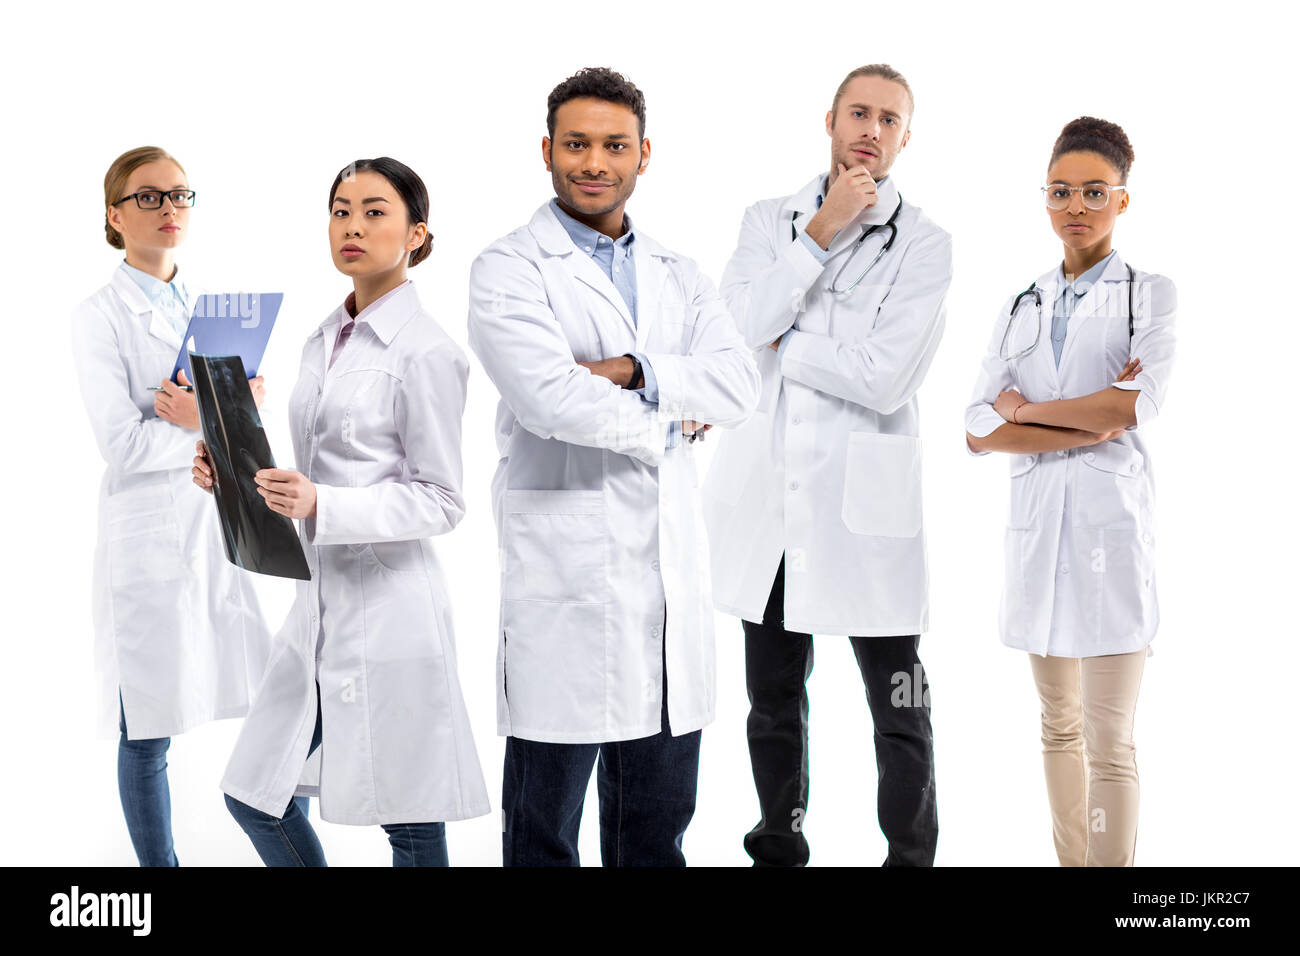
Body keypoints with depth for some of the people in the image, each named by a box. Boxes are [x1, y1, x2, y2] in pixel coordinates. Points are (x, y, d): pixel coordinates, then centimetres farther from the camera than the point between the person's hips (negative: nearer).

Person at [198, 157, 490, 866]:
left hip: (391, 604, -8)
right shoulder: (323, 342, 13)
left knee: (410, 825, 3)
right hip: (320, 597, 8)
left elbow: (440, 502, -13)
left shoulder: (425, 353, -12)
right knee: (253, 793, 12)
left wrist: (320, 505, -25)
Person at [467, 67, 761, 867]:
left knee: (659, 827, 14)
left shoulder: (679, 278, 15)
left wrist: (633, 371, -15)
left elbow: (740, 385, -1)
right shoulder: (508, 270, -3)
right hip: (567, 581, -5)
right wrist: (667, 424, -5)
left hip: (674, 575, 6)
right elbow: (550, 398, -18)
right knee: (545, 830, 5)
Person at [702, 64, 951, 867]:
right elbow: (737, 329, -9)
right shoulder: (769, 221, 9)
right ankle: (779, 848, 31)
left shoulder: (923, 245, -3)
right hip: (767, 493, 4)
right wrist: (824, 230, -10)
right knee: (774, 701, 15)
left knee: (899, 711, 2)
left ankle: (912, 855, 15)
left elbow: (883, 378, -15)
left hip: (864, 504, -3)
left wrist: (780, 343, -6)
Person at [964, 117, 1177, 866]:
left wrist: (1027, 409, -4)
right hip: (1037, 525, 5)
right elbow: (979, 431, 2)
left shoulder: (1152, 297, 2)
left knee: (1109, 741, -7)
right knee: (1060, 726, 13)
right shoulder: (1021, 309, 14)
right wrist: (1089, 424, -10)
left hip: (1110, 527, -5)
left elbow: (1135, 406, -14)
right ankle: (1071, 861, 23)